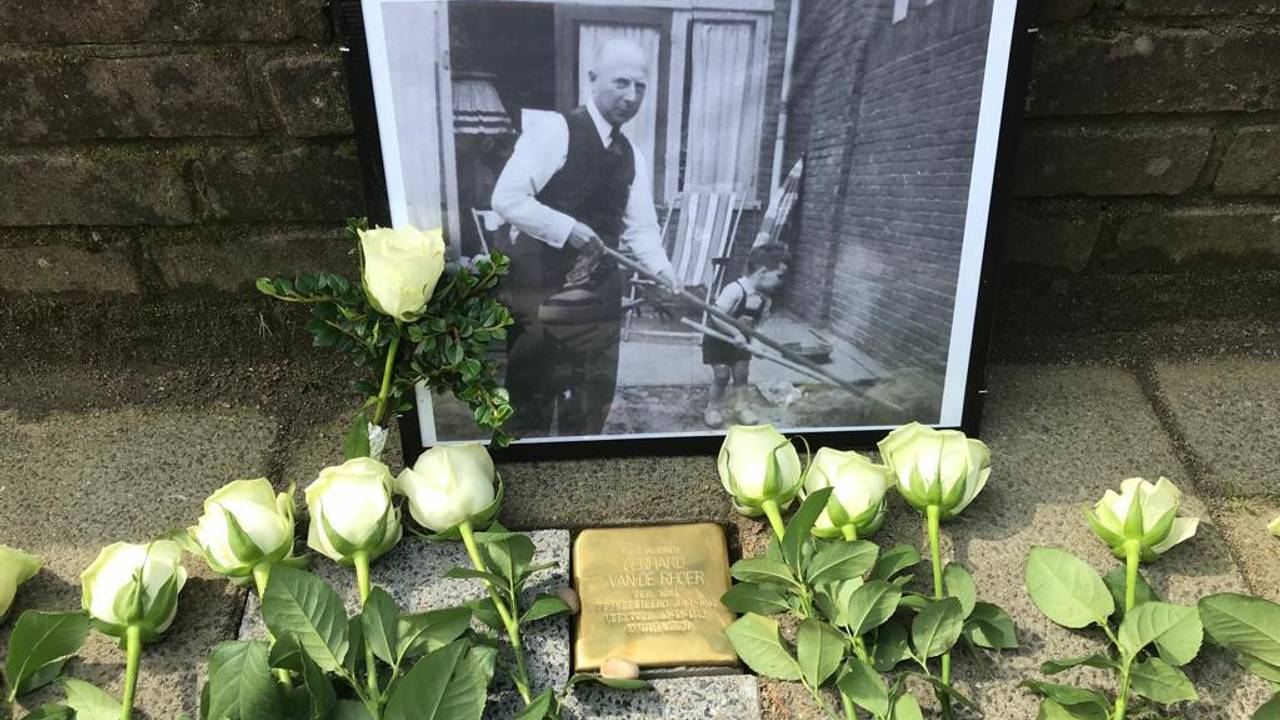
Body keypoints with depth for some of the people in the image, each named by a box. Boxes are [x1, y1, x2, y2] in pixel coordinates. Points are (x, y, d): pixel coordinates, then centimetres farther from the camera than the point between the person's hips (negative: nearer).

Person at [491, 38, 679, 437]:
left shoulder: (631, 156, 12)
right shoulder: (555, 129, -10)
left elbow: (641, 226, 8)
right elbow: (506, 198, -16)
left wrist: (662, 270, -10)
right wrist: (570, 229, -19)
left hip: (598, 293, 7)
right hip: (540, 287, -6)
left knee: (592, 399, 13)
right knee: (532, 397, 2)